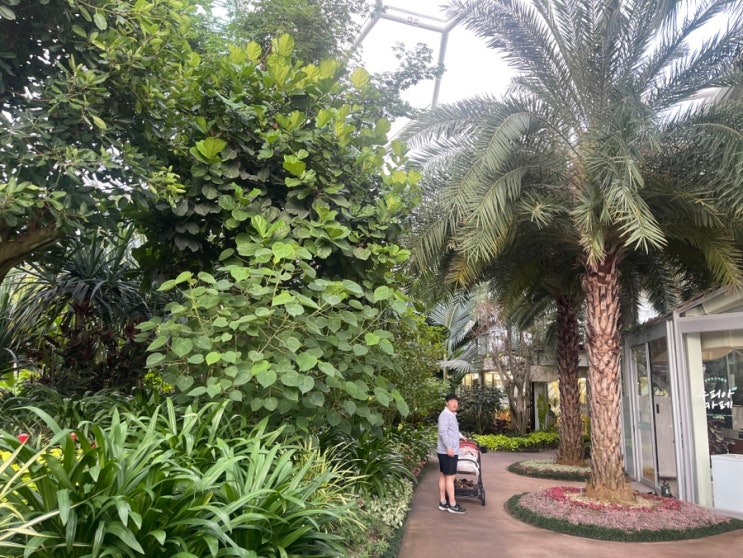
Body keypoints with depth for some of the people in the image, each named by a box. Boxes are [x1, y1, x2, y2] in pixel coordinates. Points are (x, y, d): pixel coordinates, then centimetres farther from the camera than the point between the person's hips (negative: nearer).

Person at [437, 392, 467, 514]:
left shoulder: (452, 415, 18)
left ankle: (443, 502, 16)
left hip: (450, 451, 10)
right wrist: (449, 447, -32)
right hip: (447, 451, -10)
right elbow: (443, 432, -25)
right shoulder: (445, 415, -15)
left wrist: (460, 436, 47)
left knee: (443, 476, 11)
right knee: (450, 477, -5)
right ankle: (452, 505, -1)